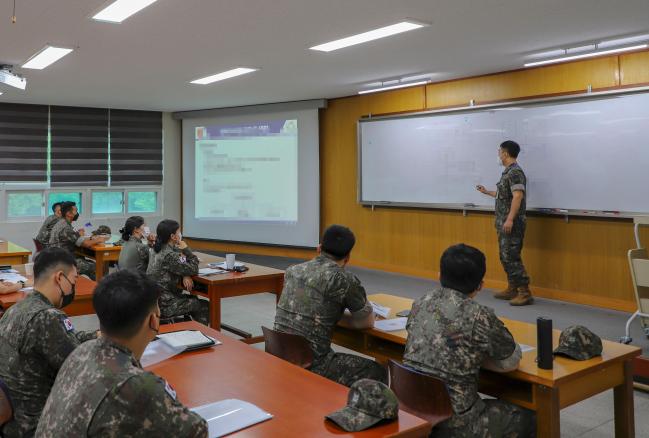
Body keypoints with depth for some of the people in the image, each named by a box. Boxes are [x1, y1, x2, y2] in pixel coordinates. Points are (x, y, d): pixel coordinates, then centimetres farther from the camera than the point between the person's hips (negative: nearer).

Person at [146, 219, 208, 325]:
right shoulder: (169, 255, -22)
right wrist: (187, 250, -10)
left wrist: (185, 276, -7)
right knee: (205, 306, 1)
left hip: (154, 299, 10)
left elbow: (180, 267, 12)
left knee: (194, 300, 27)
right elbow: (194, 270, -16)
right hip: (163, 304, -10)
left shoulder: (156, 250, 6)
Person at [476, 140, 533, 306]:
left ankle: (525, 293, -6)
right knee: (505, 257, 13)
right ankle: (512, 289, 20)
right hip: (504, 223, 10)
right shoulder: (507, 172, 15)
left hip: (512, 223, -10)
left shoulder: (515, 172, -14)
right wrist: (486, 192, 36)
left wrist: (510, 219, -28)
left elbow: (517, 196, -24)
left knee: (512, 257, -10)